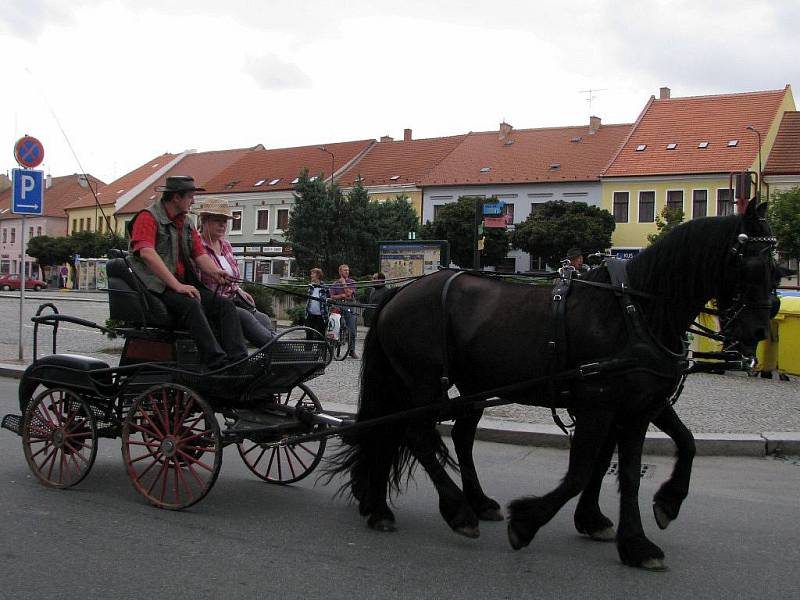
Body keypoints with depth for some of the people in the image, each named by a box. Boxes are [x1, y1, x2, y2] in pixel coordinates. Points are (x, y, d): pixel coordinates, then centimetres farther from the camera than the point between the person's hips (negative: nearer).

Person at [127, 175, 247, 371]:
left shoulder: (186, 224, 20)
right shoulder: (148, 217, -4)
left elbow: (200, 254, 13)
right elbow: (147, 253, -20)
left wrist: (215, 271, -13)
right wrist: (177, 286, -27)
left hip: (184, 284, 7)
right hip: (157, 286, -7)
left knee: (226, 305, -14)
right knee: (191, 304, -34)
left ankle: (239, 361, -28)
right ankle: (217, 364, -42)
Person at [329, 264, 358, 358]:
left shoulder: (352, 282, 9)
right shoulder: (335, 284, 12)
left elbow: (349, 293, -7)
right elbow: (332, 297, 3)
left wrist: (344, 282, -2)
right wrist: (342, 296, -10)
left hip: (350, 308, 0)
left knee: (352, 331, -5)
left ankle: (352, 351, 4)